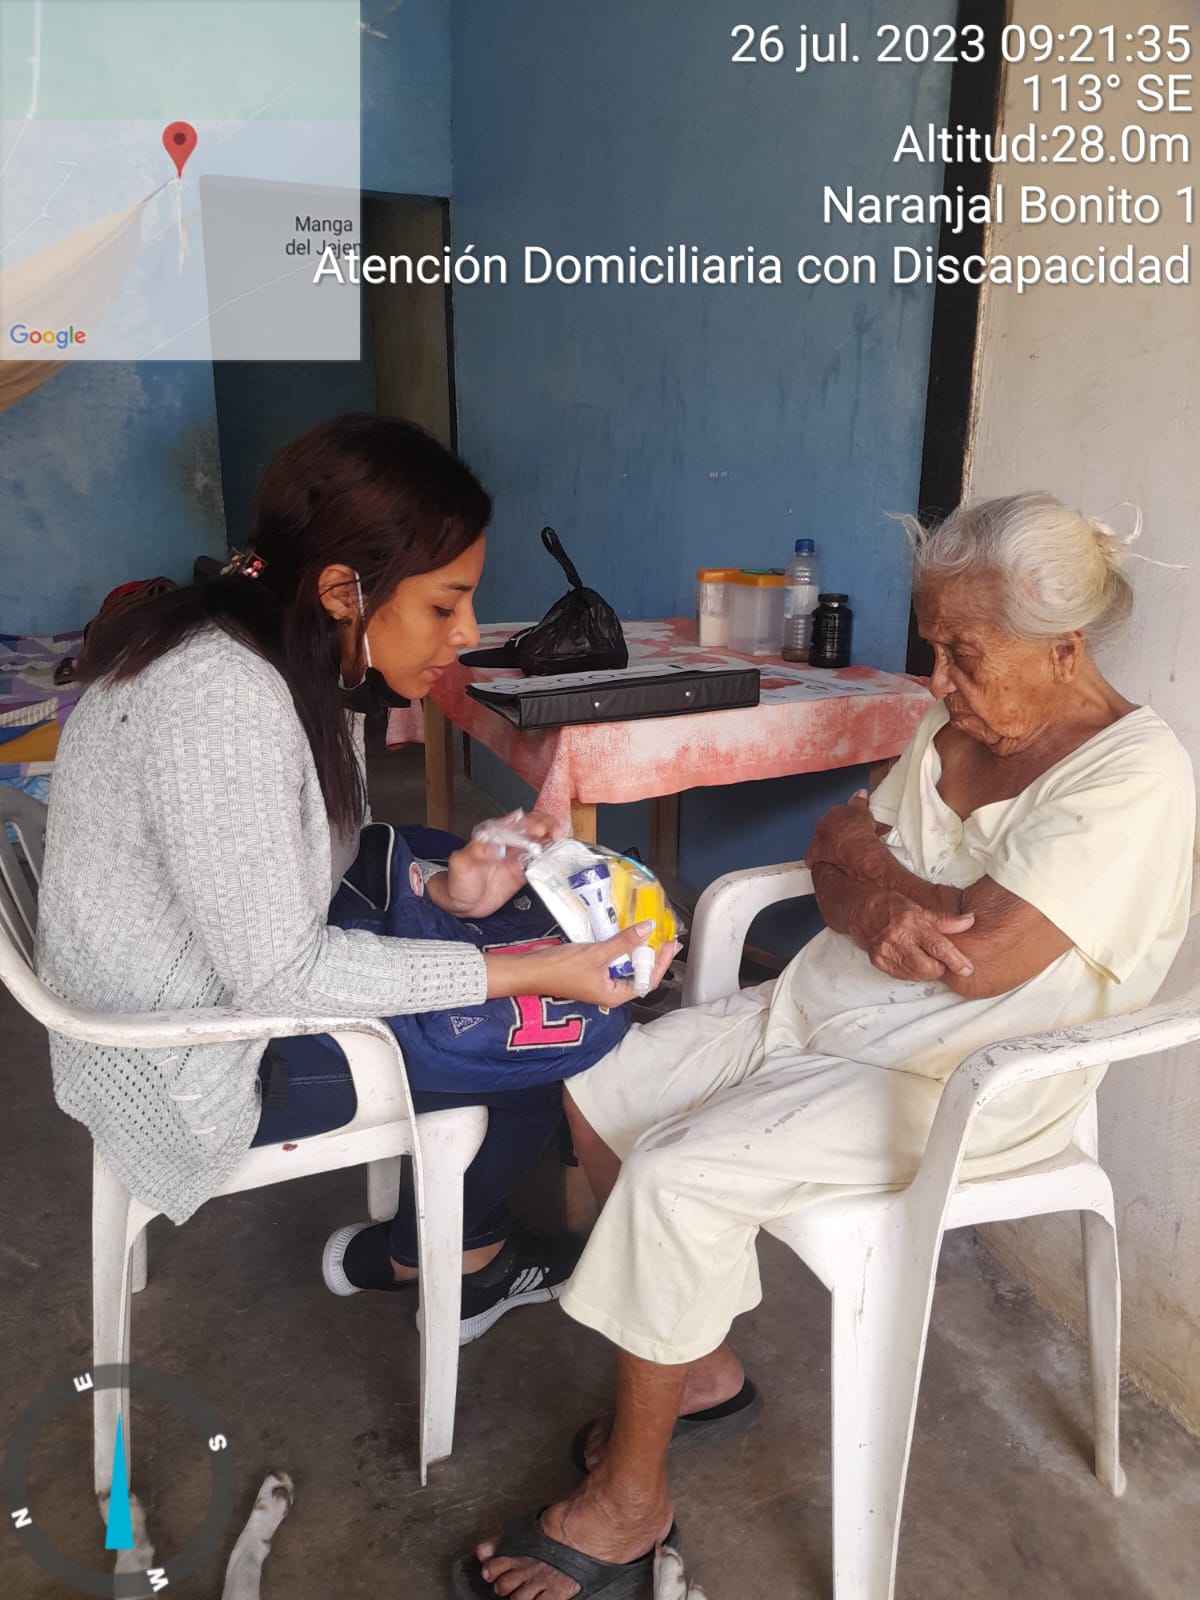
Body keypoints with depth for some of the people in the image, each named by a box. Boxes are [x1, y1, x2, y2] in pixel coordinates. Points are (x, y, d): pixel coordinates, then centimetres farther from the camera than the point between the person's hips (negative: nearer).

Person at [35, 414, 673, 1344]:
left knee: (535, 921, 10)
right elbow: (279, 973, -28)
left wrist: (444, 893, -13)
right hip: (196, 1067, -9)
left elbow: (307, 876, 4)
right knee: (572, 1023, -9)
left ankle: (457, 1242, 20)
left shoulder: (300, 660, -2)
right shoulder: (220, 700, -30)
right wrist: (527, 974, -26)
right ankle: (433, 1255, 17)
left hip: (230, 976, 9)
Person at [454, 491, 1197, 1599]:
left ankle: (630, 1503, 1)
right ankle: (704, 1366, 19)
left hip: (957, 1083, -8)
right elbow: (836, 871, 6)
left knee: (674, 1177, -23)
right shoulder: (957, 726, 5)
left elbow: (984, 957, -27)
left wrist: (868, 857, -10)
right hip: (822, 1009, 9)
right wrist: (878, 908, -17)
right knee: (596, 1089, 1)